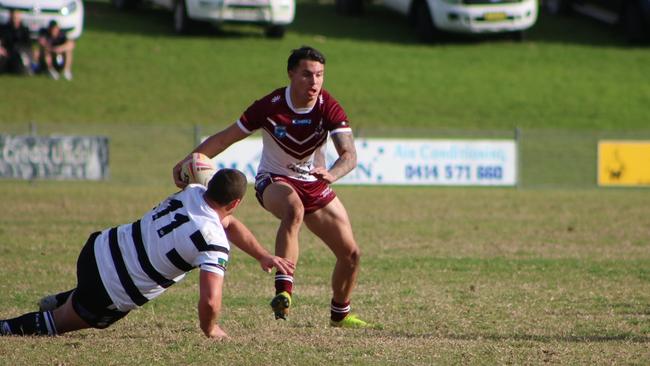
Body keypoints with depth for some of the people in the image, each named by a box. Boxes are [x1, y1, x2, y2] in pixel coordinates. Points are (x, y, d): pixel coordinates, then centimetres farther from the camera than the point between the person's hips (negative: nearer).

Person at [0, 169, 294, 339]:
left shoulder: (192, 192, -2)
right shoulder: (213, 241, -25)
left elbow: (228, 223, 18)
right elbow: (210, 299, -33)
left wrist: (263, 256, 18)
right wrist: (210, 330, -12)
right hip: (111, 295, -7)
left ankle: (61, 301, 41)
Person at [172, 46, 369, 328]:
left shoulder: (328, 108, -17)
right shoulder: (270, 106, -20)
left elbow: (349, 154, -28)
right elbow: (225, 138, -12)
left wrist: (331, 174, -51)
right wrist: (189, 161, -26)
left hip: (314, 184, 4)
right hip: (274, 180, -4)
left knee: (351, 254, 2)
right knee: (294, 209, -41)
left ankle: (340, 314, 29)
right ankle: (283, 291, -48)